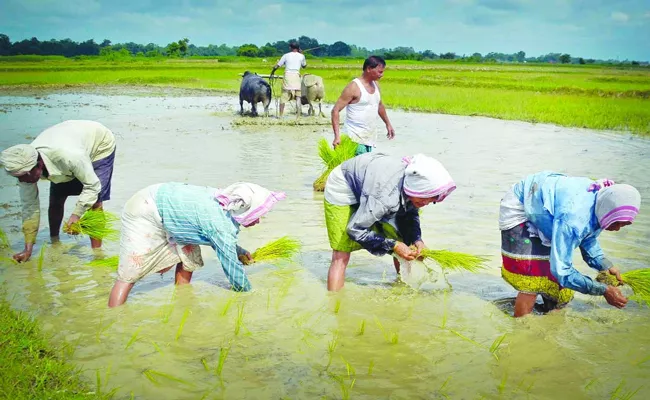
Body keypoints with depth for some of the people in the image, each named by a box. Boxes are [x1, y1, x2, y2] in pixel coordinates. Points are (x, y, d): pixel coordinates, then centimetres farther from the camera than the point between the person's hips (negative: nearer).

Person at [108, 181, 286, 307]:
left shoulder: (225, 204, -6)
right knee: (128, 275, -10)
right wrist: (249, 294, -5)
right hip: (144, 212, -9)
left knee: (189, 259, 9)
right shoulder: (223, 226, -30)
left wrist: (238, 251, 9)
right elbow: (232, 266, -20)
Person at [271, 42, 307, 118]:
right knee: (298, 97, 4)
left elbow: (276, 66, 9)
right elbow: (304, 66, 26)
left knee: (283, 97, 4)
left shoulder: (286, 55, 8)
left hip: (287, 76, 0)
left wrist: (272, 72, 27)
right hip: (296, 76, 0)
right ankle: (298, 116, -2)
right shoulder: (301, 56, 8)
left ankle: (280, 115, 3)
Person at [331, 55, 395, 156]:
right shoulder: (354, 87, -14)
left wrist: (388, 124, 30)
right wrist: (337, 136, -25)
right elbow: (335, 110, -16)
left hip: (370, 138, 8)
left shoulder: (375, 84, 10)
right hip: (355, 138, -8)